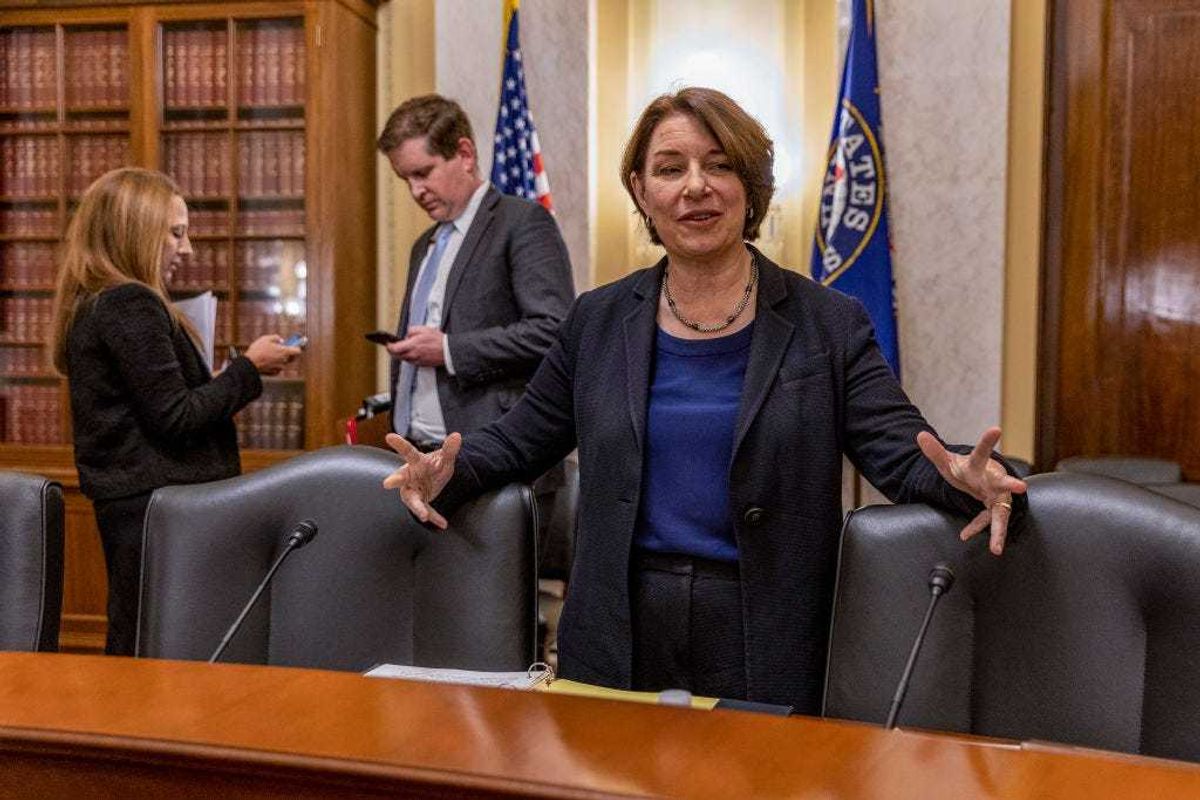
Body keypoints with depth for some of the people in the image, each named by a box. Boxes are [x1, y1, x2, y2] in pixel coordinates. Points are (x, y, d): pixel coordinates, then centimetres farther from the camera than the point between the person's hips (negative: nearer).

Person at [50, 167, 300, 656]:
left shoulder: (89, 306, 16)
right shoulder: (131, 305, -14)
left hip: (126, 501, 10)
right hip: (156, 502, -10)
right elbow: (175, 416, -17)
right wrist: (247, 369, -7)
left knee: (133, 651, 13)